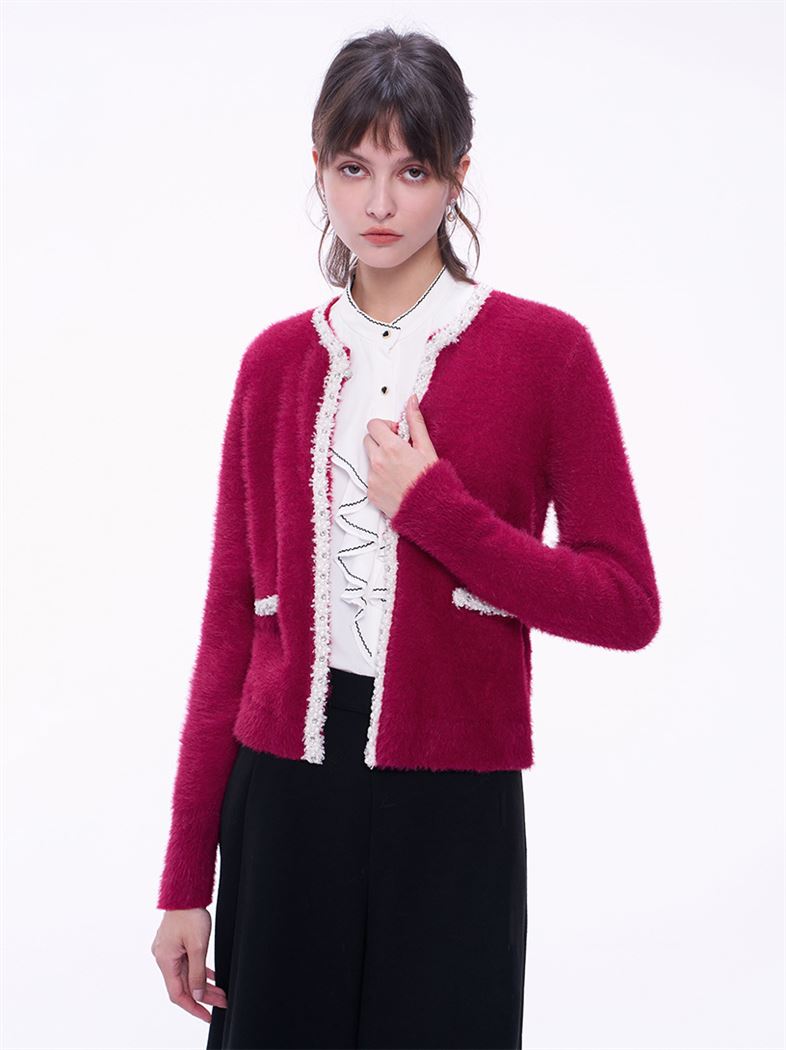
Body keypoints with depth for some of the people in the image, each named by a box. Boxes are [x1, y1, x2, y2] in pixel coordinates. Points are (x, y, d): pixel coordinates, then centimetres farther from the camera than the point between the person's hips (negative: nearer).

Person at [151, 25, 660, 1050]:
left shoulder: (544, 349, -3)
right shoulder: (278, 361, 5)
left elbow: (628, 606, -5)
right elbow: (231, 618, 5)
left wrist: (434, 508, -15)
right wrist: (187, 879, 4)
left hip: (452, 809, -2)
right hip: (284, 793, 3)